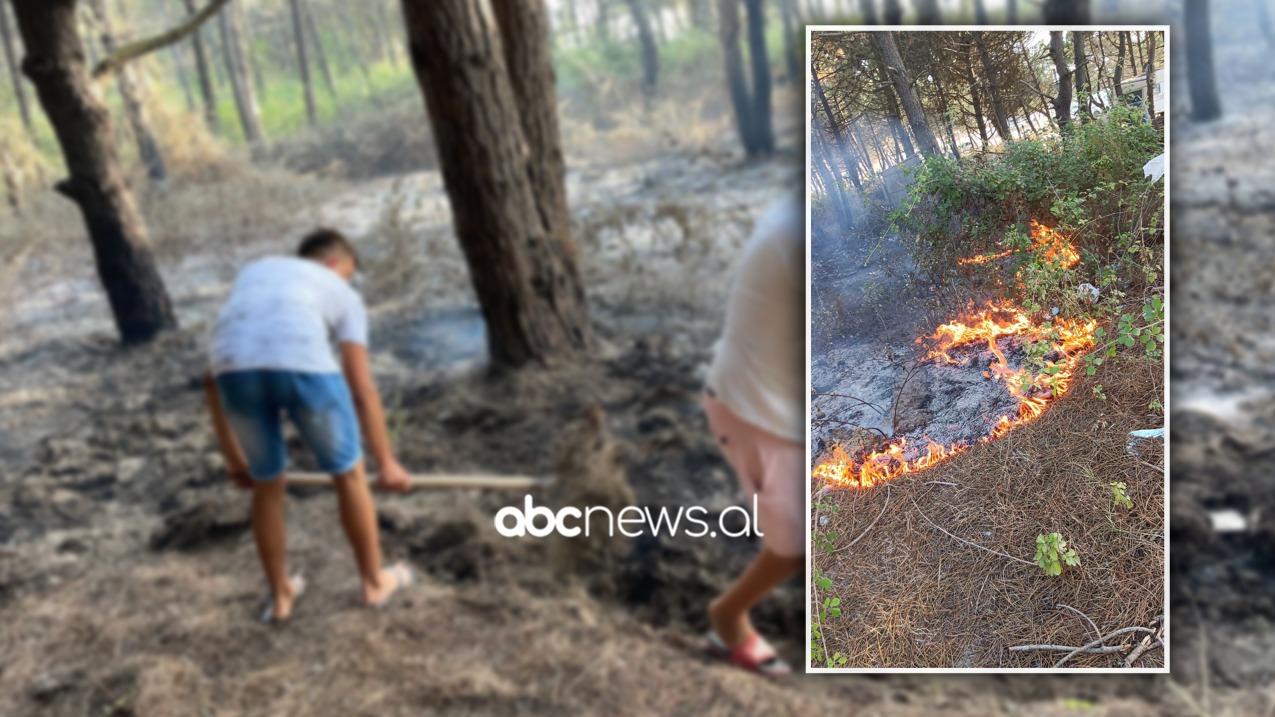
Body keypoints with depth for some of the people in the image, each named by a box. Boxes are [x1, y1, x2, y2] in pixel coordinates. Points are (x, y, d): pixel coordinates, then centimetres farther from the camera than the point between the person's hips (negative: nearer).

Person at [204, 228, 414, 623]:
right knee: (348, 472, 20)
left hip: (235, 366, 3)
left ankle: (280, 594, 39)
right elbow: (362, 391, 20)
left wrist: (232, 457, 40)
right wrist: (387, 462, 27)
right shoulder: (341, 293, 28)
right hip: (302, 364, -3)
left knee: (267, 483, 24)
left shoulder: (252, 273, 38)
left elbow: (213, 380, 35)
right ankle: (374, 581, 35)